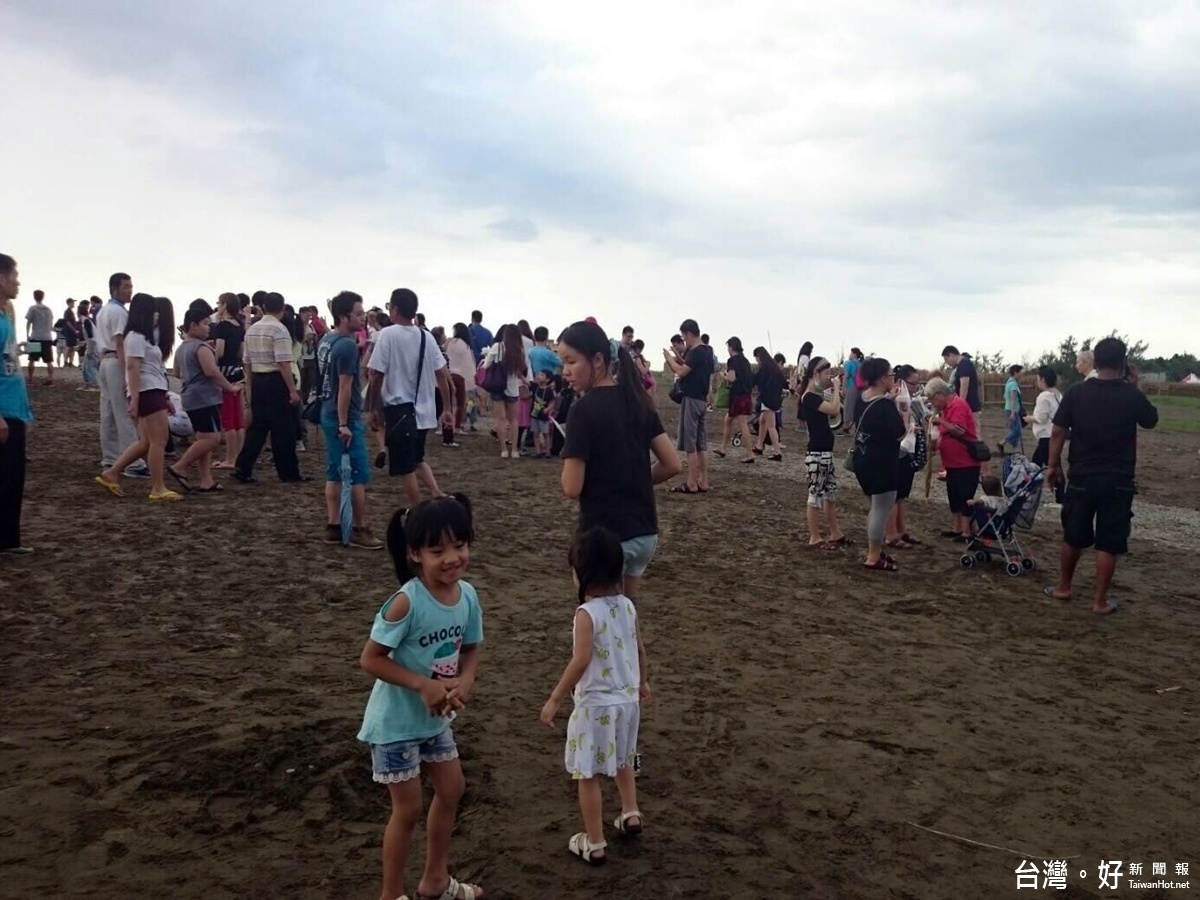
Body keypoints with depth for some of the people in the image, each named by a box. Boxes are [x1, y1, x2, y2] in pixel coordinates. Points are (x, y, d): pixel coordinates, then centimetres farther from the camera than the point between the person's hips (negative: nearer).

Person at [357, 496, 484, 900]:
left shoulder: (468, 595, -8)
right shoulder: (406, 602, -29)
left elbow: (470, 650, 4)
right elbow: (371, 659, -24)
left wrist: (464, 681, -16)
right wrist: (424, 684, -29)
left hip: (436, 718, 8)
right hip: (396, 721, -7)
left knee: (451, 790, 20)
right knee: (408, 809, 4)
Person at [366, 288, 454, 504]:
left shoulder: (388, 334, -10)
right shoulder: (427, 336, 5)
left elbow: (377, 376, -12)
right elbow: (442, 375, 5)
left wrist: (374, 409, -2)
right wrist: (447, 409, 10)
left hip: (399, 409, -6)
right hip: (423, 409, 6)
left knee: (405, 468, 4)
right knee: (417, 459, 23)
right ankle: (438, 496, 5)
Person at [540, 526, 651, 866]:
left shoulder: (587, 613, -21)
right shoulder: (627, 605, -1)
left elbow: (581, 660, -27)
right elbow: (640, 649, 10)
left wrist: (554, 699, -21)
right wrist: (643, 682, 26)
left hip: (596, 704, -7)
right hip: (628, 698, 7)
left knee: (588, 774, 7)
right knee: (622, 760, 30)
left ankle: (594, 844, 16)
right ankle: (631, 814, 43)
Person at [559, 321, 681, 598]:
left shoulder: (583, 409, -15)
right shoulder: (637, 400, 5)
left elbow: (572, 488, -16)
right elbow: (672, 464, 6)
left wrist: (569, 459, 2)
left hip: (603, 536, -7)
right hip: (645, 532, 7)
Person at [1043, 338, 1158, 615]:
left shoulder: (1077, 393, -5)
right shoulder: (1132, 396, -8)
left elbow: (1058, 432, -3)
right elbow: (1151, 421, 12)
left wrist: (1053, 465, 8)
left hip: (1082, 477, 1)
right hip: (1118, 480, -1)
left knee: (1073, 537, 16)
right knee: (1108, 543, 5)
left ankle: (1063, 587, 30)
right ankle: (1100, 601, 10)